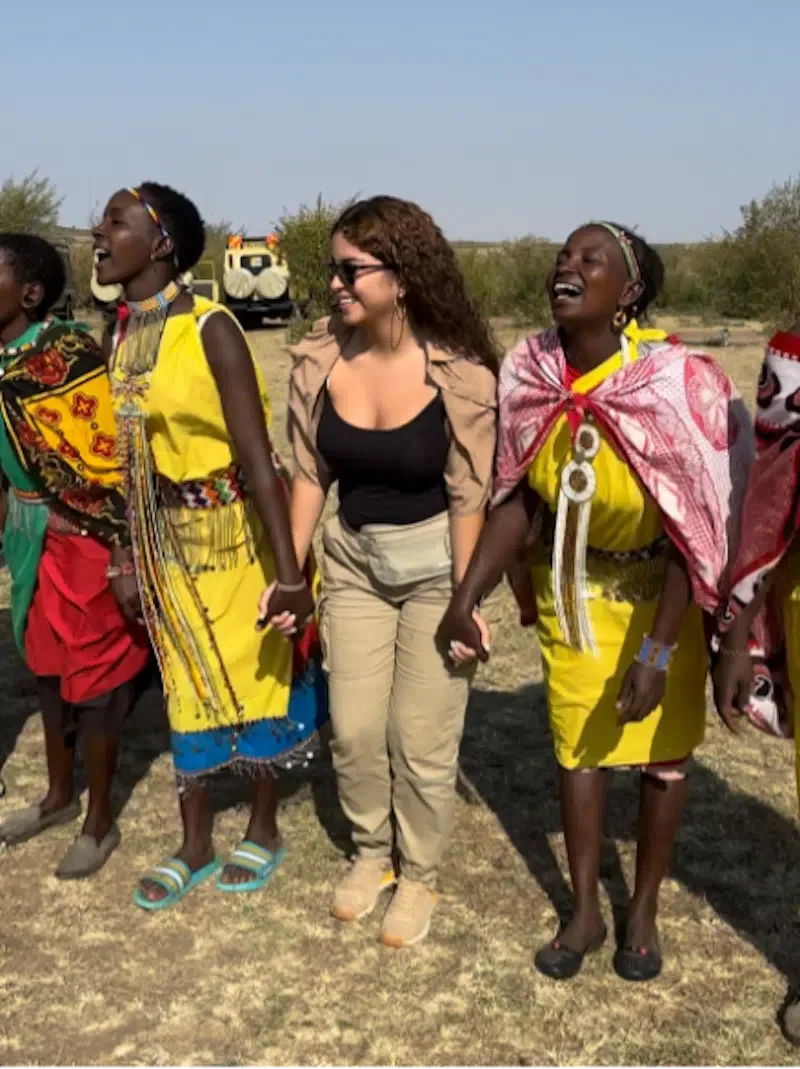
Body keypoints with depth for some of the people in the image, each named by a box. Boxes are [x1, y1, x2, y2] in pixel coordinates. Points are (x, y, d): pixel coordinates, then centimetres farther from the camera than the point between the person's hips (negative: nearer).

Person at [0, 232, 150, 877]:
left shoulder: (66, 355, -20)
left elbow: (109, 462, -21)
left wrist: (125, 559, -21)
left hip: (84, 540, -8)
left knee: (91, 675, 6)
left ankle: (101, 822, 24)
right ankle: (60, 795, 41)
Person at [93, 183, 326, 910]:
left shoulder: (210, 329, -18)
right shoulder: (121, 335, 2)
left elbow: (257, 455, -22)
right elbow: (131, 452, 7)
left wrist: (288, 568, -25)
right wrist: (132, 554, 11)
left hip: (234, 526, -6)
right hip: (169, 534, 6)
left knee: (253, 673, 10)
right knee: (186, 682, 15)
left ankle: (264, 832, 31)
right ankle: (196, 847, 30)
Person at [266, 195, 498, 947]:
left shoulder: (458, 371, -19)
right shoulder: (320, 358, -8)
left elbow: (468, 494, -14)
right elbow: (311, 472, 0)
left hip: (436, 566, -4)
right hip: (353, 563, 4)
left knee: (421, 738, 4)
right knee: (353, 729, 10)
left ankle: (418, 875, 28)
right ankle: (371, 852, 36)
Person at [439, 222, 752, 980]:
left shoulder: (673, 384, -27)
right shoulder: (530, 376, -14)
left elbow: (689, 528, -25)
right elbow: (519, 498, -5)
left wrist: (658, 648, -27)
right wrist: (466, 595, -10)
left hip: (658, 590, -3)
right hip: (571, 586, 4)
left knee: (662, 749, 10)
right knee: (577, 743, 12)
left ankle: (644, 909, 31)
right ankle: (584, 911, 29)